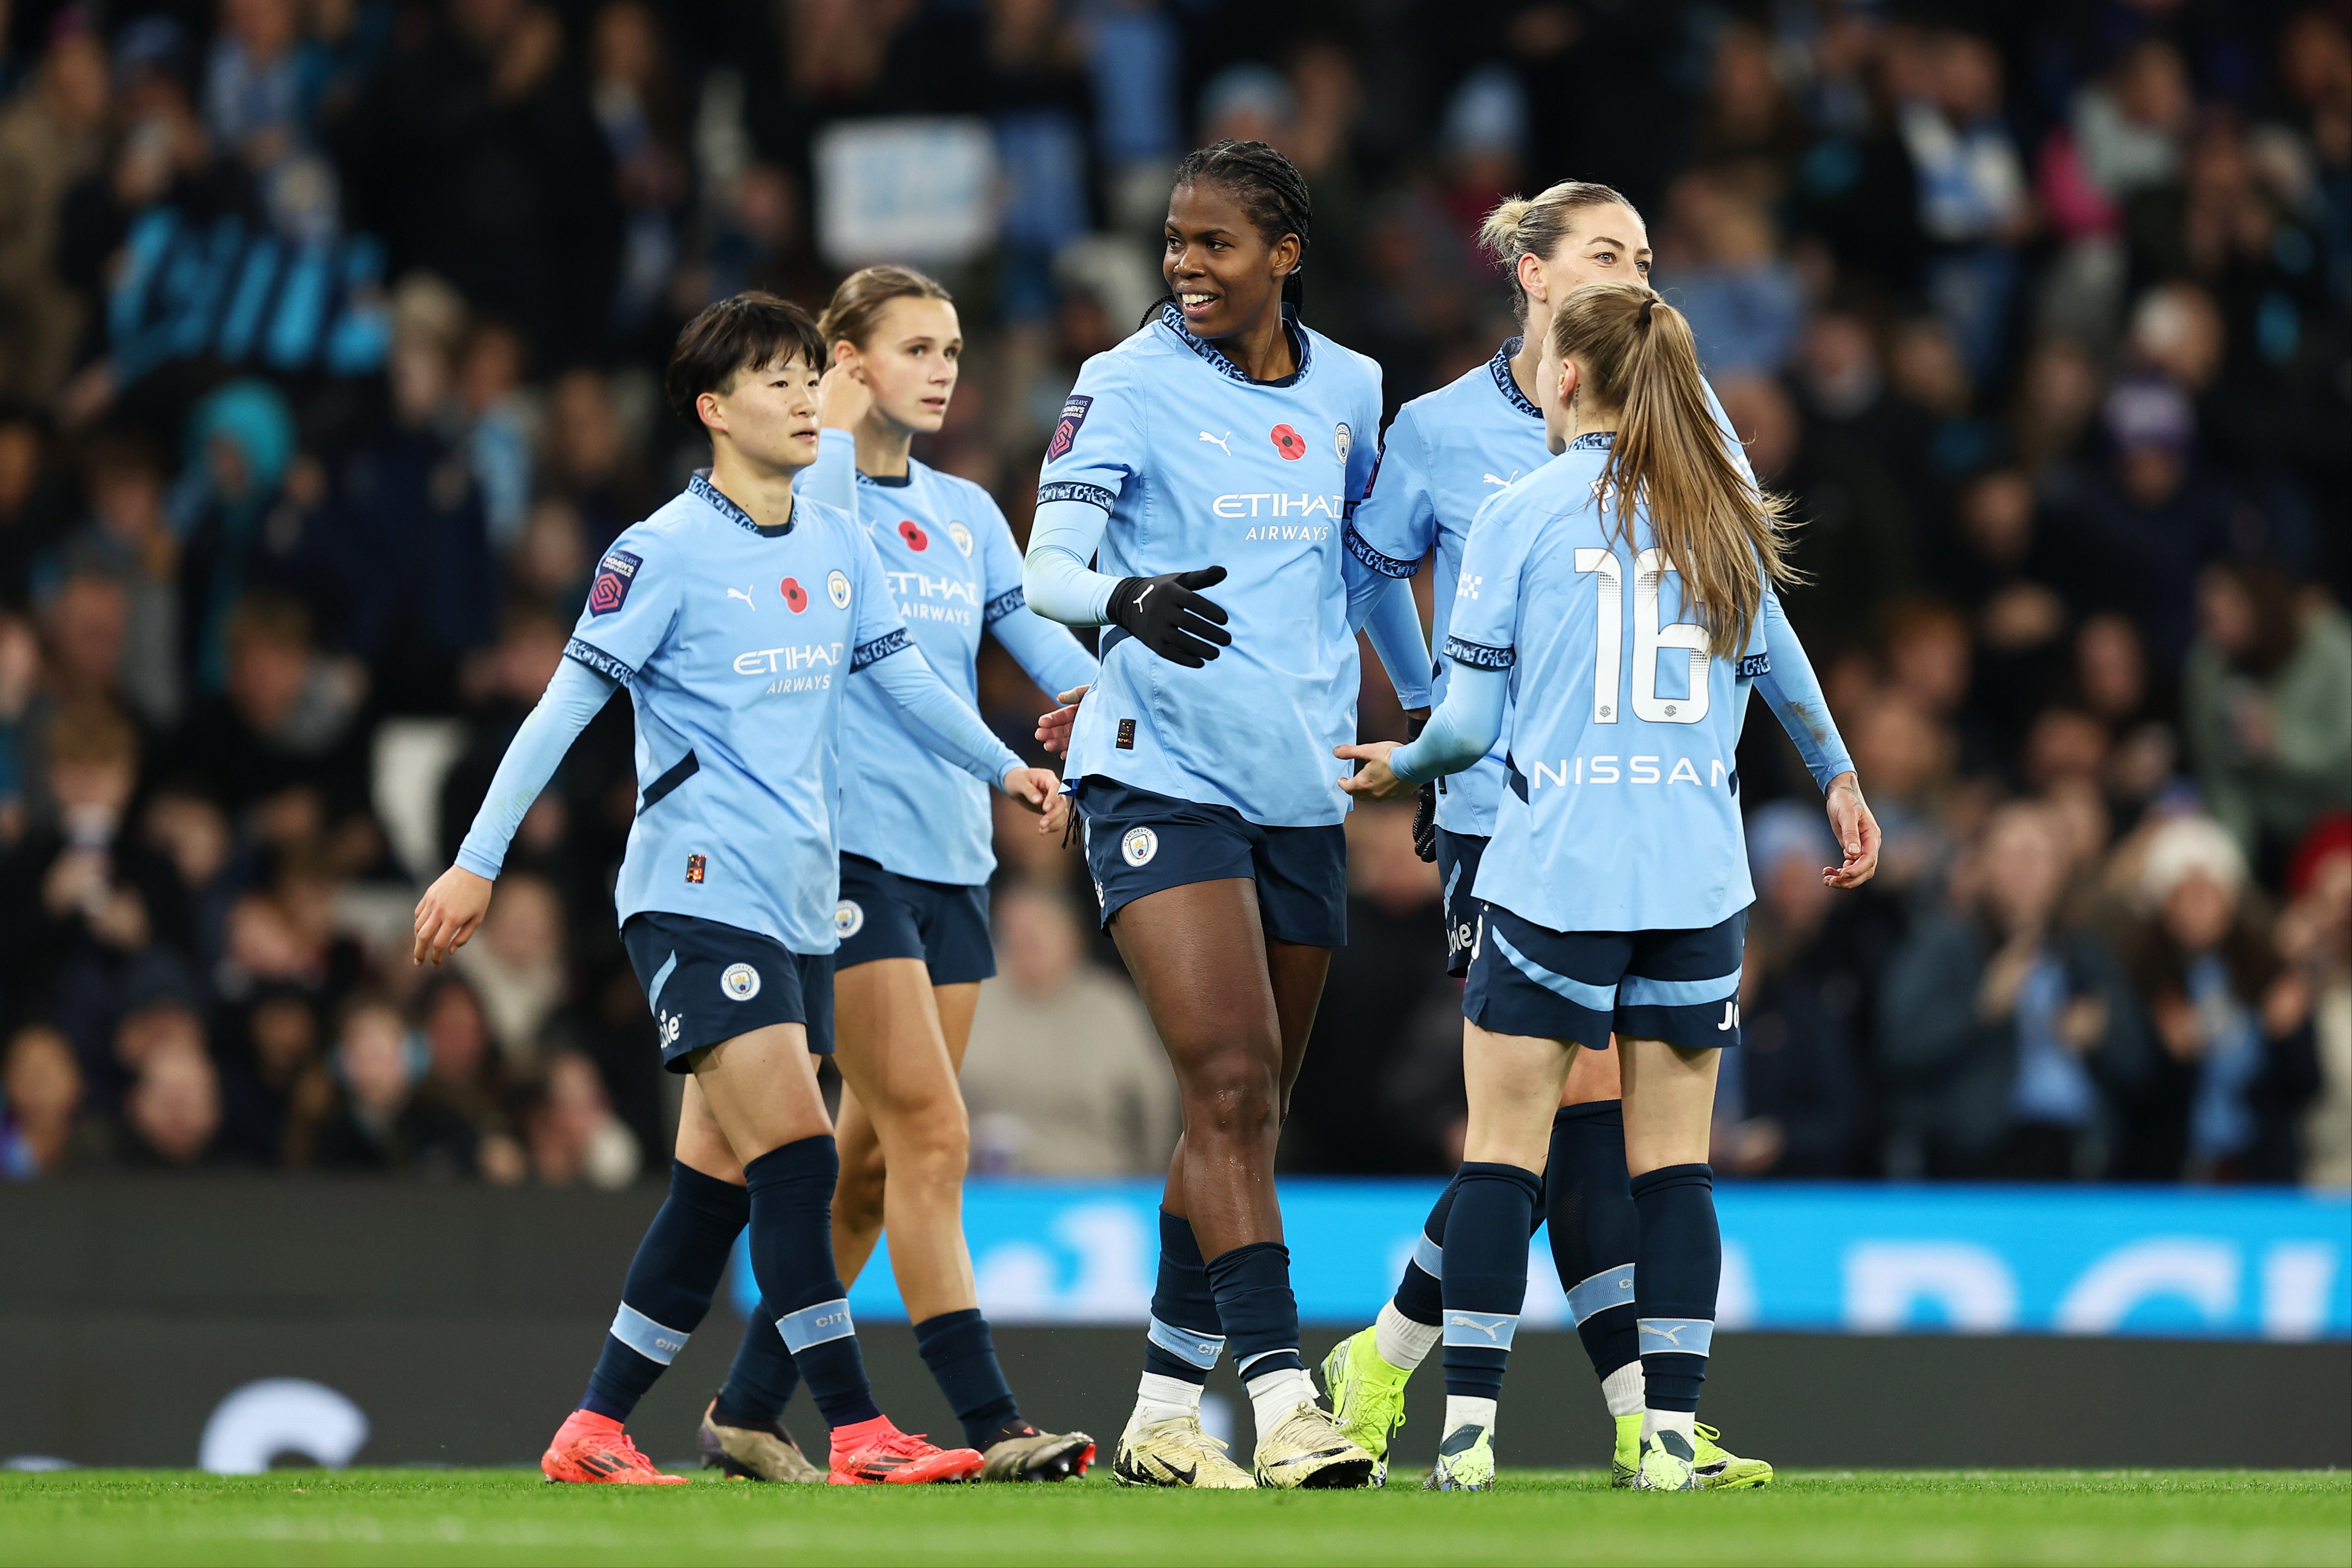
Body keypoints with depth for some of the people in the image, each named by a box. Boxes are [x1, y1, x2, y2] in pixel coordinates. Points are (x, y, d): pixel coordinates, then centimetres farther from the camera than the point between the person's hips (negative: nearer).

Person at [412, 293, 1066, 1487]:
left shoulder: (838, 548, 11)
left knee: (719, 1181, 7)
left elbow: (902, 672, 23)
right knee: (796, 1151, -16)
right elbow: (565, 707, -7)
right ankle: (856, 1435, -18)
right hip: (698, 888, -7)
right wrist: (478, 863, -9)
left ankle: (595, 1431, 14)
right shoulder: (666, 552, -8)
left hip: (798, 902, 7)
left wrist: (1004, 766, 16)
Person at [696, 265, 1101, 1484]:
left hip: (950, 855, 7)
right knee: (931, 1136, -14)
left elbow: (1040, 637, 8)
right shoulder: (809, 484, -3)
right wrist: (840, 423, -15)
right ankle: (987, 1423, -16)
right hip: (844, 847, -7)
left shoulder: (967, 512, 16)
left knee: (873, 1152, 8)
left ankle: (747, 1410, 17)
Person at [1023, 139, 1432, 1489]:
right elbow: (1046, 567, -13)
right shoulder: (1131, 386, -4)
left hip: (1306, 792, 5)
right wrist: (1126, 598, -34)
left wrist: (1435, 715, 33)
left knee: (1249, 1111, 7)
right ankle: (1283, 1396, -22)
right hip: (1165, 773, -5)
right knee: (1233, 1085, -17)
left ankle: (1166, 1407, 15)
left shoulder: (1348, 393, 10)